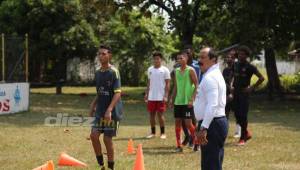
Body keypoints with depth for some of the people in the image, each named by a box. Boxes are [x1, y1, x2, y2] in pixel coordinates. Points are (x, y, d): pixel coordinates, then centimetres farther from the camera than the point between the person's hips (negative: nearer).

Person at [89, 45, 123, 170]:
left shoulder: (114, 72, -12)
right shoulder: (97, 73, 8)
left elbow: (117, 93, -18)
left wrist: (109, 110, -27)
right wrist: (93, 106, 14)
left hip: (112, 112, -6)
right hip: (99, 111, 6)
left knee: (107, 139, -1)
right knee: (94, 135, -4)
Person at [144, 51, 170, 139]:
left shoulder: (165, 70, -4)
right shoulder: (150, 69, 10)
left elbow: (167, 84, -6)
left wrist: (166, 96, -13)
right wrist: (146, 94, 8)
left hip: (161, 97, -4)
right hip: (151, 97, 4)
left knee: (160, 114, -2)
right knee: (152, 114, 7)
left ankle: (162, 133, 7)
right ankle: (153, 132, 16)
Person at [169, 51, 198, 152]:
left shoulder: (190, 70, -7)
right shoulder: (176, 71, 12)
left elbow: (197, 85, -10)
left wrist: (192, 99, -17)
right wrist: (172, 99, 9)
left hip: (187, 102, -6)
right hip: (178, 101, 6)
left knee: (188, 123, -7)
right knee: (177, 122, 5)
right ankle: (179, 146, 10)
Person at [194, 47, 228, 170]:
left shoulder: (210, 77, -15)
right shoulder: (216, 75, 18)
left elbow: (212, 105, -26)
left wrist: (203, 128, -29)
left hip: (211, 124, -11)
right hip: (218, 122, 11)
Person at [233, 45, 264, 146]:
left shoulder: (250, 67, -9)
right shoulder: (236, 65, 10)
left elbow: (261, 78, -10)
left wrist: (252, 88, -12)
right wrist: (233, 86, 10)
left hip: (244, 93, -6)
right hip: (236, 93, 6)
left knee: (243, 116, -6)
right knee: (237, 114, 7)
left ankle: (242, 138, 3)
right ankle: (246, 133, 25)